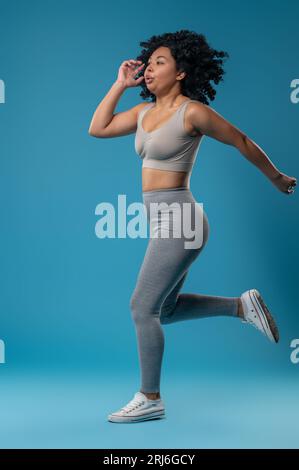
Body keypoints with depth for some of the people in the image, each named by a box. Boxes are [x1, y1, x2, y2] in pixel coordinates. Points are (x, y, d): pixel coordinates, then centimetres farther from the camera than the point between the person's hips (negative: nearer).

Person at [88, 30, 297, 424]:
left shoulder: (193, 111, -11)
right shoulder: (144, 111, 11)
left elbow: (241, 141, -1)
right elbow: (97, 129, 11)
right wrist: (120, 84, 8)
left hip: (177, 221, -9)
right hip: (165, 221, 9)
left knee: (143, 307, -4)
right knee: (165, 310, 17)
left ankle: (150, 400, 9)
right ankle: (242, 306, 25)